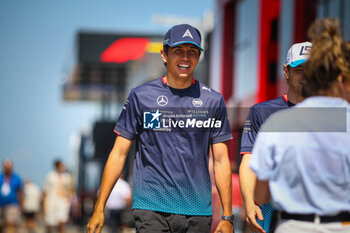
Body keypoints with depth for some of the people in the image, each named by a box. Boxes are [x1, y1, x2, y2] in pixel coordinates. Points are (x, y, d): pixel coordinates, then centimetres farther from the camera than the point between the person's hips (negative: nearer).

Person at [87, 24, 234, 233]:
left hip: (198, 211, 2)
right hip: (151, 208, -2)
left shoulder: (214, 101, 9)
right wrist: (99, 209, 0)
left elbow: (221, 160, 8)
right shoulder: (141, 97, 4)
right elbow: (119, 153, 5)